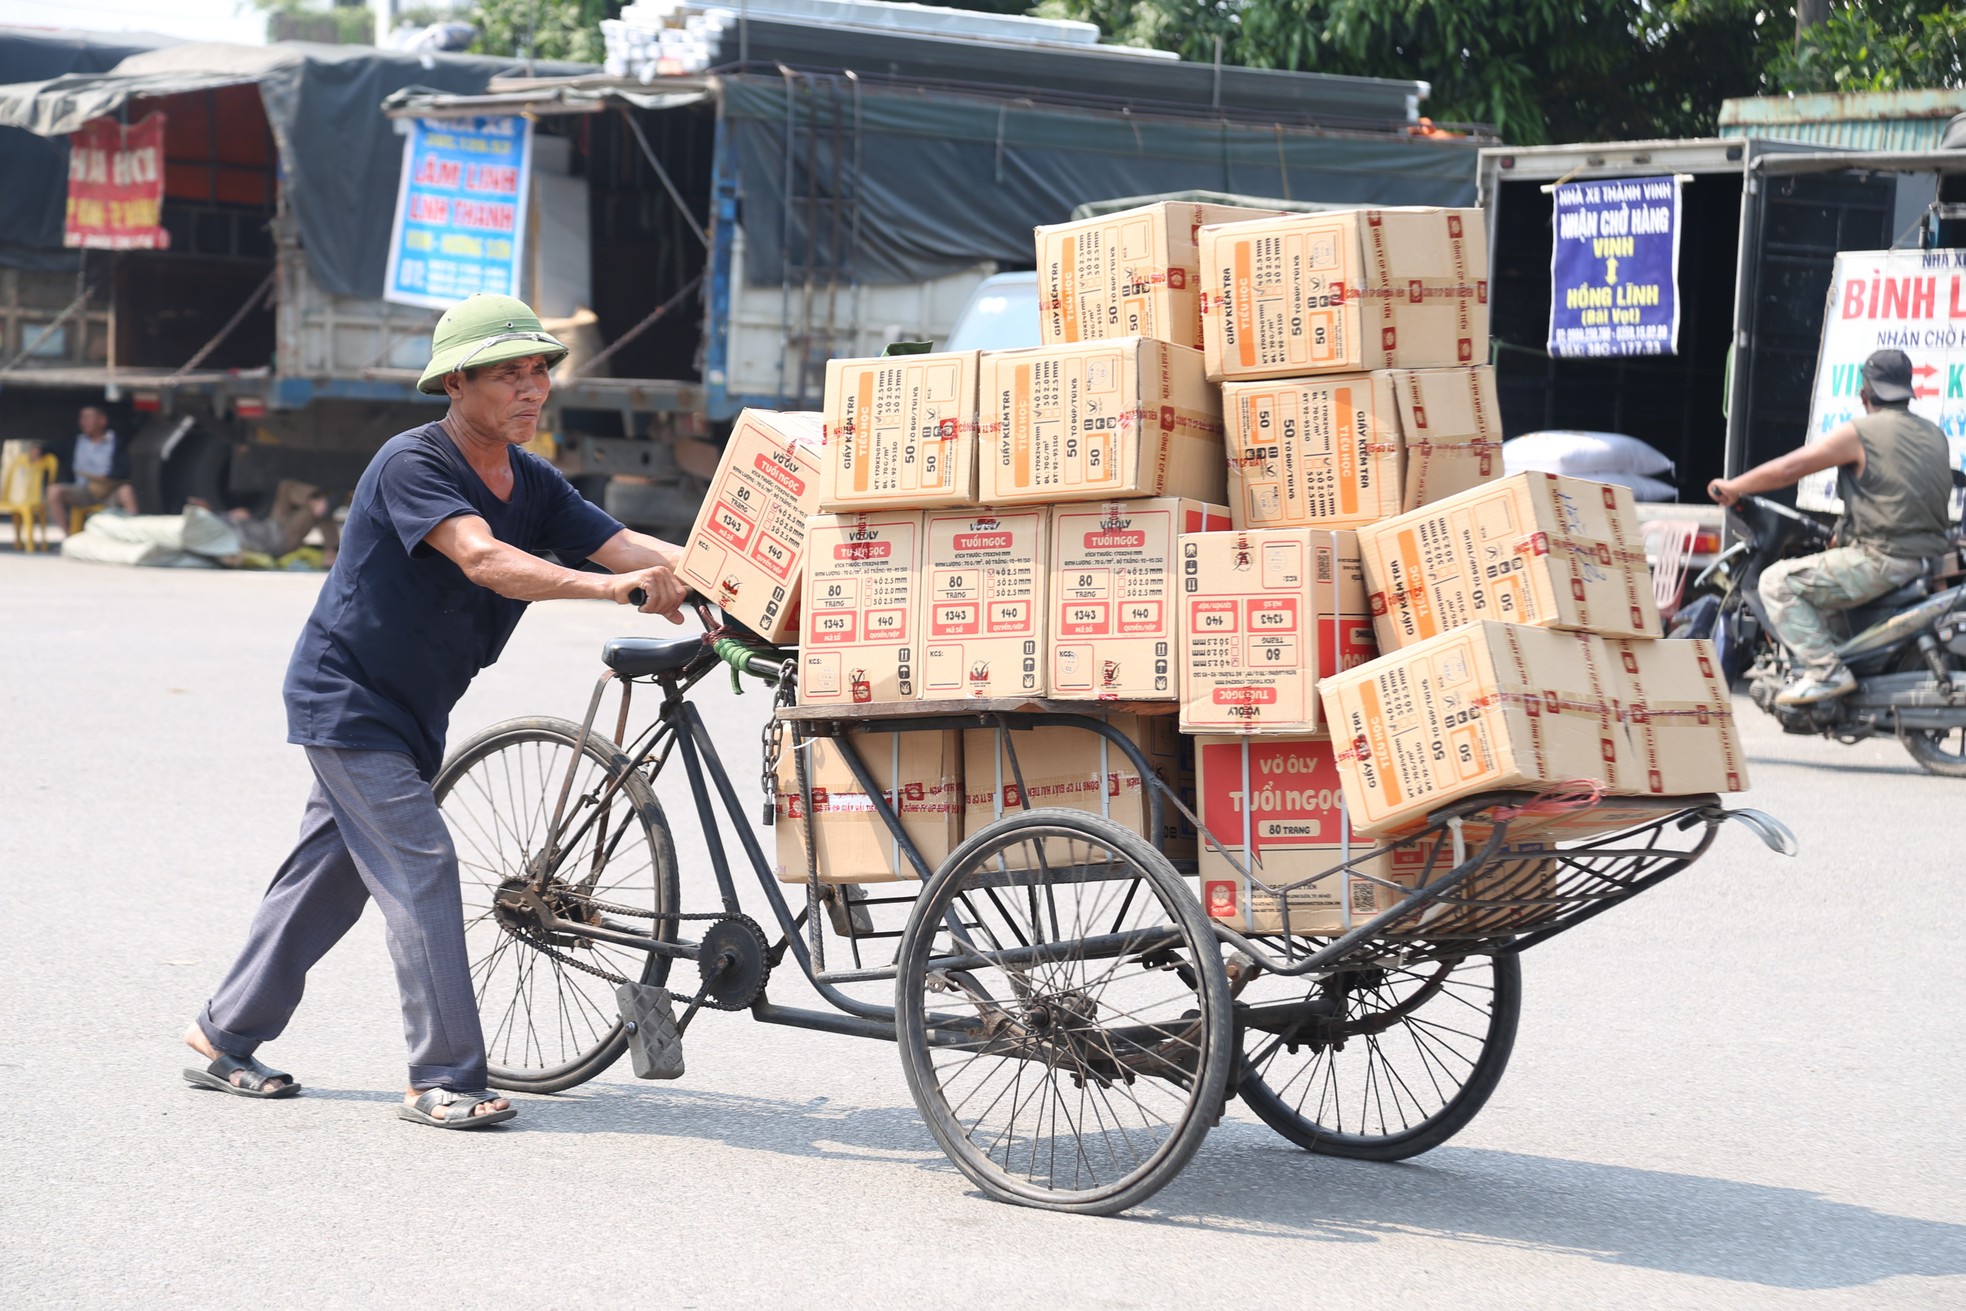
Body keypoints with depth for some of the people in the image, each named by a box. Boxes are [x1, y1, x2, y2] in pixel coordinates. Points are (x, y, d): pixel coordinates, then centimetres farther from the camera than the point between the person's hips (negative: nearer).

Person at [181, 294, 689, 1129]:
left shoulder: (531, 485, 1)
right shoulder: (410, 464, -23)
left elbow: (627, 545, -9)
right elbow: (483, 559, -38)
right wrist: (608, 587, -50)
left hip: (406, 713, 8)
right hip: (345, 701, -8)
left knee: (331, 875, 14)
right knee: (421, 869, -14)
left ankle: (224, 1038, 28)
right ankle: (443, 1080, -11)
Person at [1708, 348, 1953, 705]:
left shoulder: (1860, 433, -8)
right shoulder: (1935, 435, 14)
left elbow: (1789, 468, -7)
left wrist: (1732, 488, 6)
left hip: (1882, 561, -9)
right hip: (1930, 556, 9)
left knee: (1778, 583, -5)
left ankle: (1825, 671, -14)